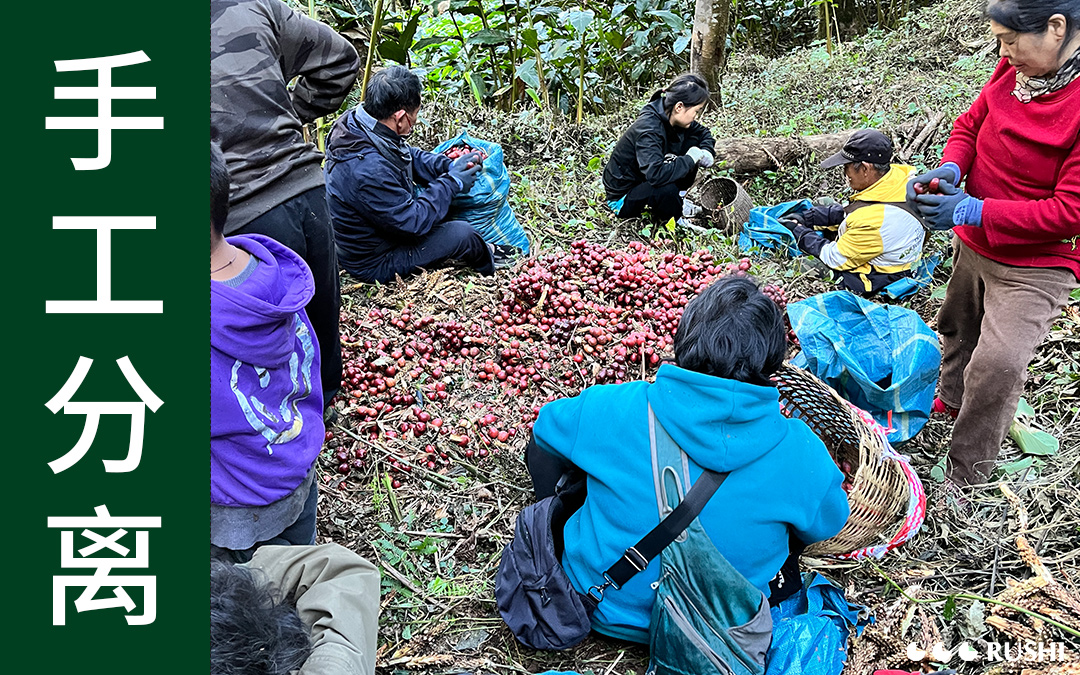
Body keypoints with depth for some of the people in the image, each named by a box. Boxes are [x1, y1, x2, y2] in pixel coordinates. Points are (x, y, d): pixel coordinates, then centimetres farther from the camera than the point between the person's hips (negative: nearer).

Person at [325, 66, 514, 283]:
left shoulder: (356, 123, -9)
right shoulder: (368, 170, -39)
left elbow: (408, 156, 9)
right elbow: (413, 222, -28)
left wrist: (451, 166, -4)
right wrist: (451, 182, -16)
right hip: (374, 265, -10)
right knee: (460, 232, -15)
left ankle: (480, 250, 22)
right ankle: (486, 259, 19)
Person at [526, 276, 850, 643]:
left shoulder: (613, 409, -22)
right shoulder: (800, 454, -20)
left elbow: (546, 427, 0)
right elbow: (825, 527, 0)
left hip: (605, 610, -1)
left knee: (543, 448, 16)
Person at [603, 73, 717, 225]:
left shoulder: (670, 118, -5)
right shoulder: (648, 129, -30)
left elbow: (703, 132, 13)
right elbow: (656, 174, -43)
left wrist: (706, 152, -9)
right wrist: (690, 159, -30)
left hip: (646, 182, 8)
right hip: (622, 198, -8)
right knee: (667, 189, -38)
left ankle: (678, 199, 6)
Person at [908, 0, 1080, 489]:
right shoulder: (1014, 71, -7)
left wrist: (973, 210, -27)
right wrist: (950, 168, -14)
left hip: (1035, 264, -7)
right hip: (974, 245, 7)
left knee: (996, 365, -17)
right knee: (958, 328, 26)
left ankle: (960, 483, 0)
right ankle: (951, 400, 55)